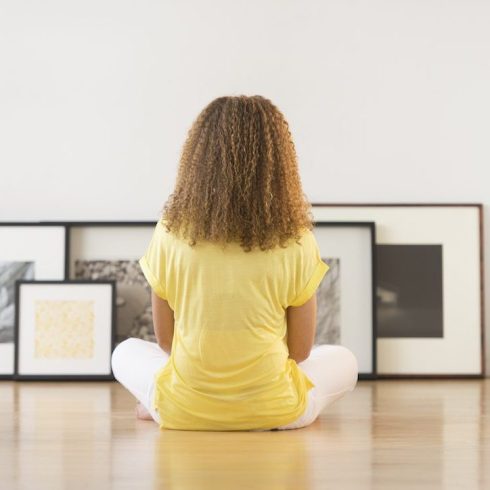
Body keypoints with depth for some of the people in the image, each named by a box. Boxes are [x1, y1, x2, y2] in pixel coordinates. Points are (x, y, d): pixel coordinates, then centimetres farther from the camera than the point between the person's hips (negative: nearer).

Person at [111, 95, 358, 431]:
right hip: (273, 412, -1)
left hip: (183, 412, 1)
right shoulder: (297, 241, -12)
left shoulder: (170, 232, -9)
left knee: (127, 353, 32)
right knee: (344, 360, 27)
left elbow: (165, 340, 2)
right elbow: (301, 350, -1)